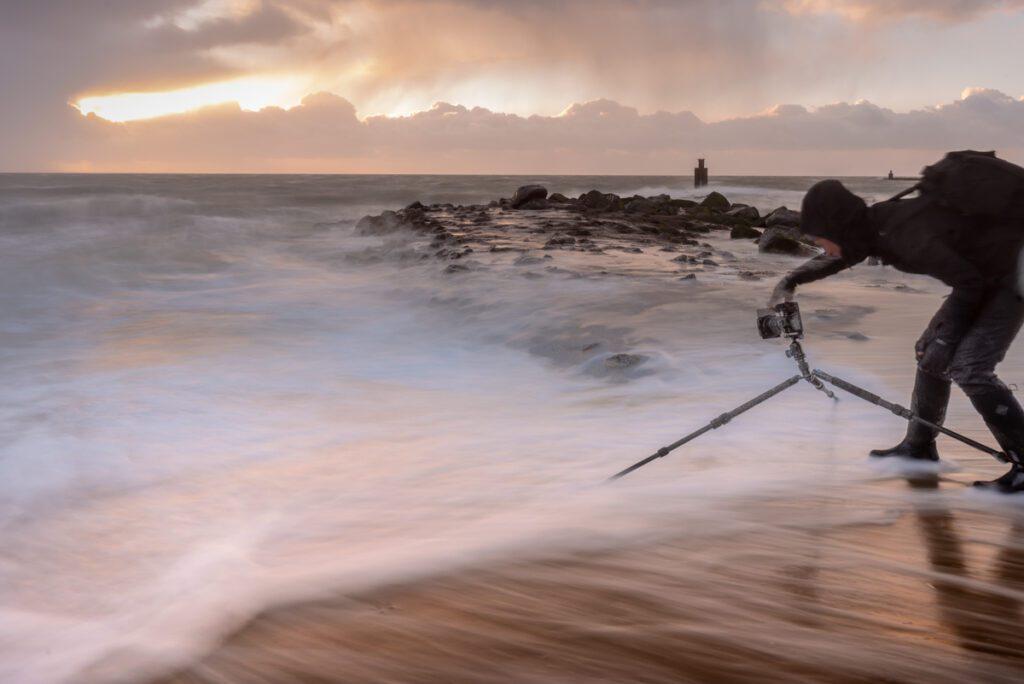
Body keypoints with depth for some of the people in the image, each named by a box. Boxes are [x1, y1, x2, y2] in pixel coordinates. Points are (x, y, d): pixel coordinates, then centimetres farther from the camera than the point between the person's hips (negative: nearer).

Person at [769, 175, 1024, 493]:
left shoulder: (907, 237, -32)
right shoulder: (873, 223, -7)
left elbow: (970, 284, -23)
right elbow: (835, 258, 15)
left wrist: (947, 337, -17)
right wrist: (791, 281, 7)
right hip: (980, 274, 9)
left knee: (968, 368, -18)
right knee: (930, 351, 10)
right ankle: (919, 444, 25)